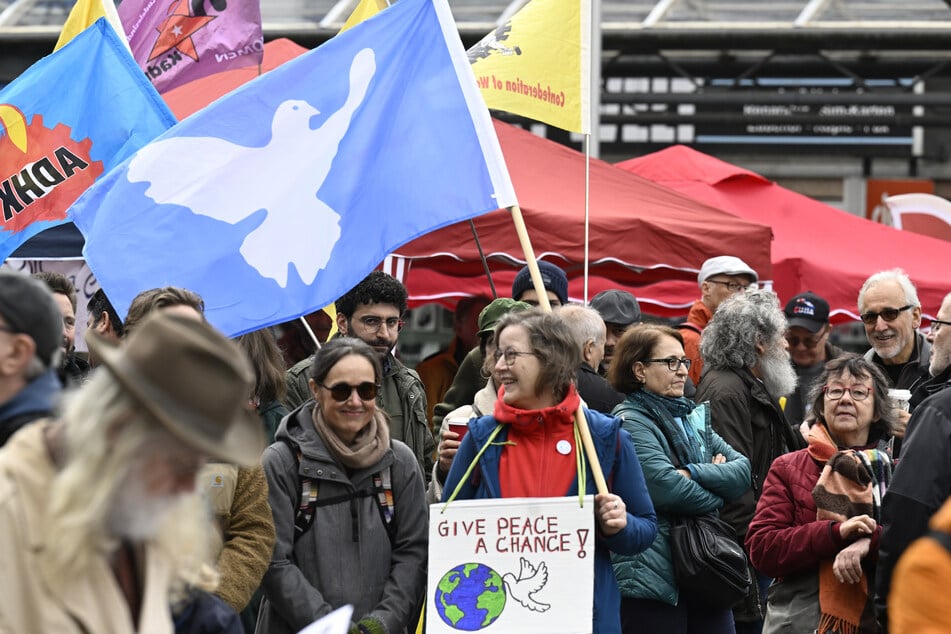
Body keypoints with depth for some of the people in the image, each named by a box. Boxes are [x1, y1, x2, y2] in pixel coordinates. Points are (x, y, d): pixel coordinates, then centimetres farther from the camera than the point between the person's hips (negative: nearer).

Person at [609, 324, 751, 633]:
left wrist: (693, 474, -13)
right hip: (653, 581, -7)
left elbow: (742, 470, 4)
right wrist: (716, 497, -4)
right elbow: (667, 488, -21)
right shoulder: (630, 423, -8)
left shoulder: (693, 417, 16)